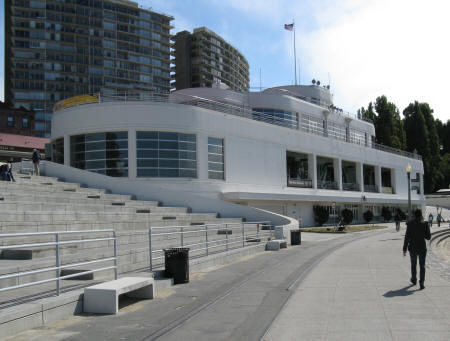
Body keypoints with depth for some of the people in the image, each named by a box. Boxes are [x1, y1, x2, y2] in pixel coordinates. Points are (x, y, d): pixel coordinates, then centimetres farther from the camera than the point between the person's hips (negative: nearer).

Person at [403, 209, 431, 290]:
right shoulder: (425, 224, -9)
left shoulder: (410, 224, -10)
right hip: (422, 247, -1)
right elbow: (428, 237, -4)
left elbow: (407, 237, -10)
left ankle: (414, 280, 37)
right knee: (422, 266, 5)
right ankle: (421, 283, -5)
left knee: (413, 265, 20)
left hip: (413, 248, 1)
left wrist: (404, 249, -5)